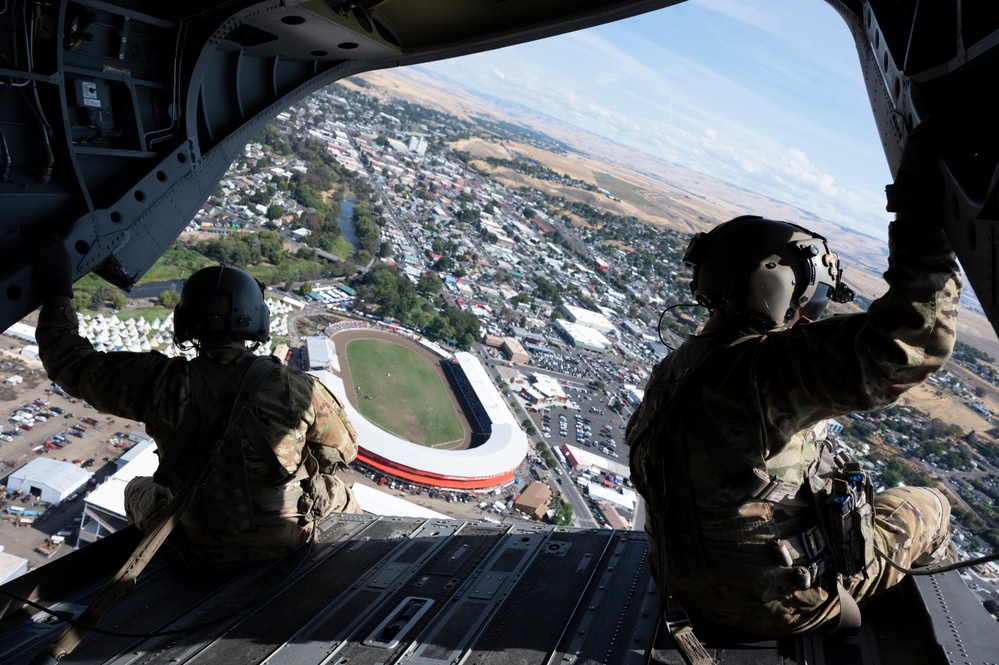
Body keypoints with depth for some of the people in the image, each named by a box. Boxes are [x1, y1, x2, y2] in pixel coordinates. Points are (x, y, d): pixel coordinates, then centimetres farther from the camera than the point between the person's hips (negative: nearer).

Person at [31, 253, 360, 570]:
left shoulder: (162, 384, -22)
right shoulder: (298, 388, -23)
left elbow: (73, 365, -7)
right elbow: (342, 451, -8)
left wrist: (56, 295, 3)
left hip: (203, 552, 2)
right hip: (288, 539, -1)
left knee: (138, 490, 32)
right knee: (331, 485, 30)